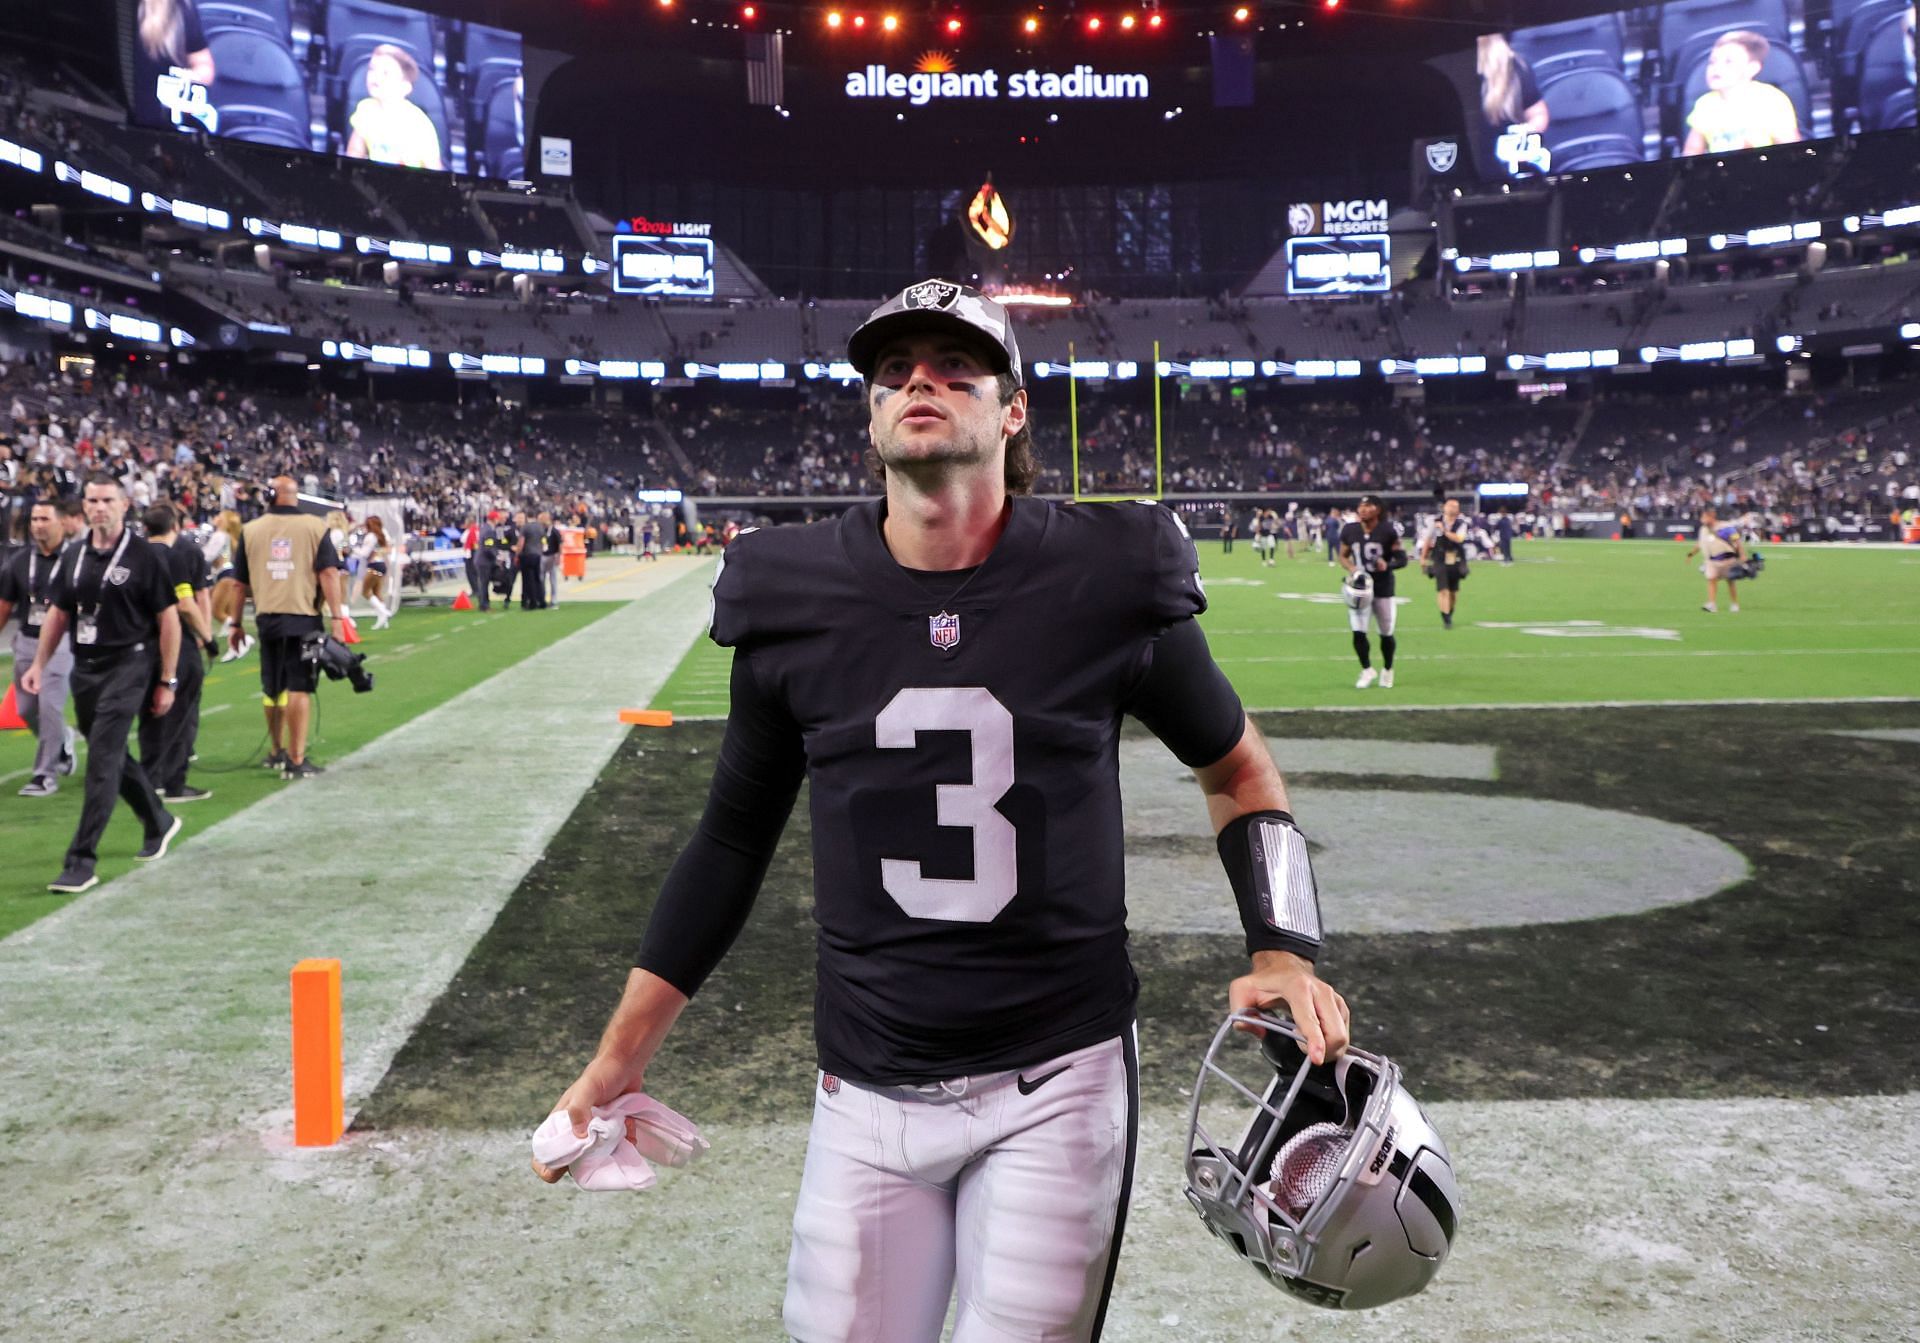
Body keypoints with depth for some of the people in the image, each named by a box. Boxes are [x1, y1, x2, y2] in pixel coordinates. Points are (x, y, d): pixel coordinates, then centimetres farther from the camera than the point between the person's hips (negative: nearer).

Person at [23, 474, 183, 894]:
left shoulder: (144, 556, -7)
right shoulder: (74, 556, 9)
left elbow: (168, 619, -6)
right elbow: (58, 613, 17)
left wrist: (167, 681, -7)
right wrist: (39, 664, 8)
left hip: (128, 666, -6)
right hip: (84, 668, 7)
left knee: (102, 762, -11)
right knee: (112, 756, 17)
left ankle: (81, 862, -9)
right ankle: (159, 822, 39)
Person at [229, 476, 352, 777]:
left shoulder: (250, 530, 7)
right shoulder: (314, 527, -2)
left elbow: (240, 582, 10)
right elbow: (328, 573, -11)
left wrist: (236, 623, 18)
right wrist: (338, 617, -11)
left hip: (267, 619, 4)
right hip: (304, 617, -4)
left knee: (272, 688, 17)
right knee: (299, 688, -3)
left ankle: (278, 751, 31)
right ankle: (296, 760, -6)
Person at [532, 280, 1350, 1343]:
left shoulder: (1105, 584, -8)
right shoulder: (792, 600, -3)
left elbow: (1235, 767, 8)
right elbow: (734, 838, 8)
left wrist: (1282, 952, -7)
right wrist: (618, 1058, 9)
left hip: (1056, 1083, -1)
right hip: (865, 1090, 2)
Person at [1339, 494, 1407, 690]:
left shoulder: (1388, 531, -10)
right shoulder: (1349, 531, -2)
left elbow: (1402, 559, -5)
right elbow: (1343, 556, 11)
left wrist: (1387, 565, -26)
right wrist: (1351, 568, -10)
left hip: (1383, 588, -1)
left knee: (1386, 634, 8)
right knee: (1358, 633, -7)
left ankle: (1387, 670, 32)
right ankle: (1367, 670, 15)